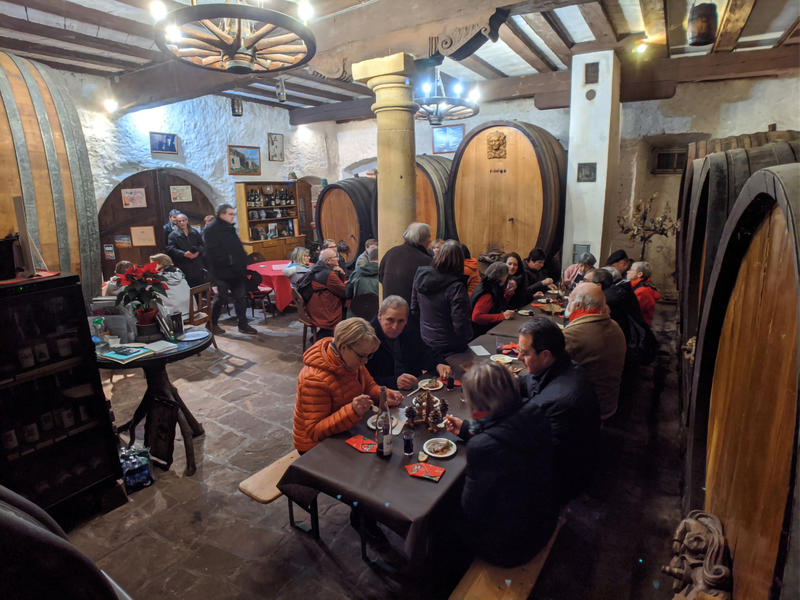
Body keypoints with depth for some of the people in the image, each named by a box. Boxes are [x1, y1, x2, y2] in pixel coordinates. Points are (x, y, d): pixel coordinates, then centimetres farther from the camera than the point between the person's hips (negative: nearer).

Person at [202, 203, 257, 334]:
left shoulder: (229, 228, 16)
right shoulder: (212, 230, -12)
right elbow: (214, 253, -21)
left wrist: (243, 263, 11)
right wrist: (229, 263, -22)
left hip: (236, 272, 8)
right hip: (222, 273, -8)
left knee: (241, 297, 8)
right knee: (221, 298, 3)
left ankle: (243, 325, 17)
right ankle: (212, 324, 22)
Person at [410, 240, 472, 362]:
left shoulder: (421, 276, -7)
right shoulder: (456, 287, -25)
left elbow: (414, 311, 4)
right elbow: (460, 325, -22)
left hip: (425, 342, 5)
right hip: (449, 347, -5)